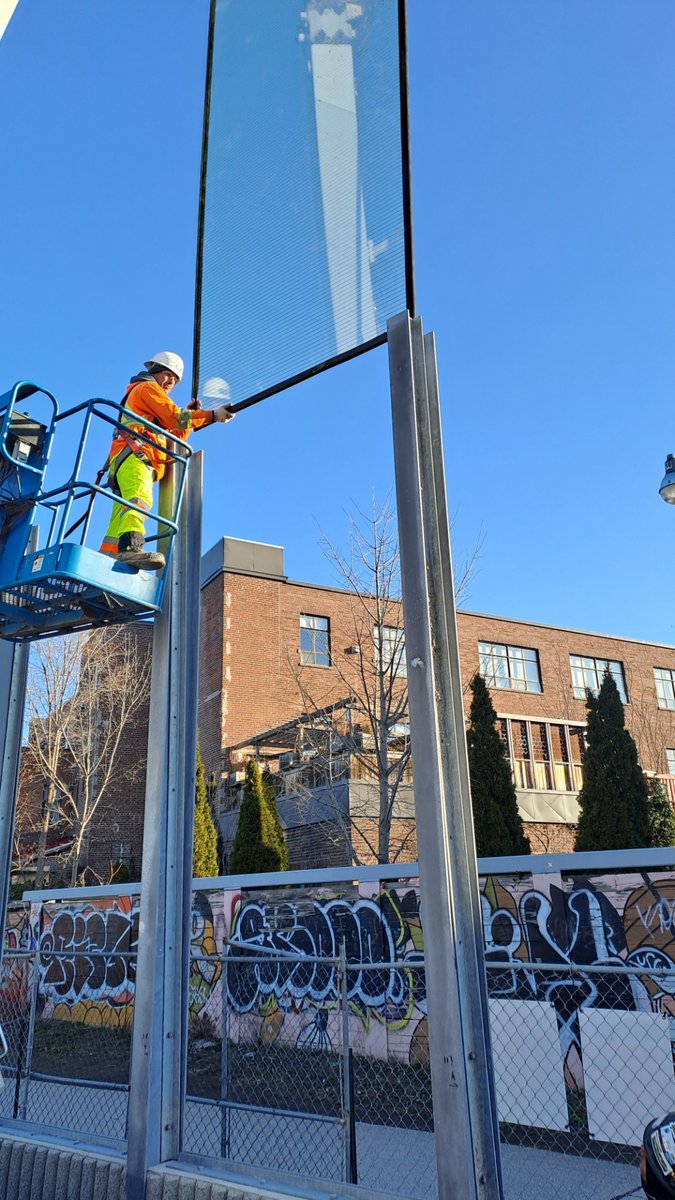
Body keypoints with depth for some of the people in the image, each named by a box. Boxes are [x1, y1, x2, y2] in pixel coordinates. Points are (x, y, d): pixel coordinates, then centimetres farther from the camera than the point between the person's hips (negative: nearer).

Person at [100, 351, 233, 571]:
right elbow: (174, 418, -5)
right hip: (134, 455, -10)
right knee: (139, 499, -31)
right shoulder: (147, 388, 12)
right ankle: (131, 548, -52)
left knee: (120, 519, -1)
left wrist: (193, 414, 22)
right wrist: (211, 415, -4)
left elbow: (176, 438, 31)